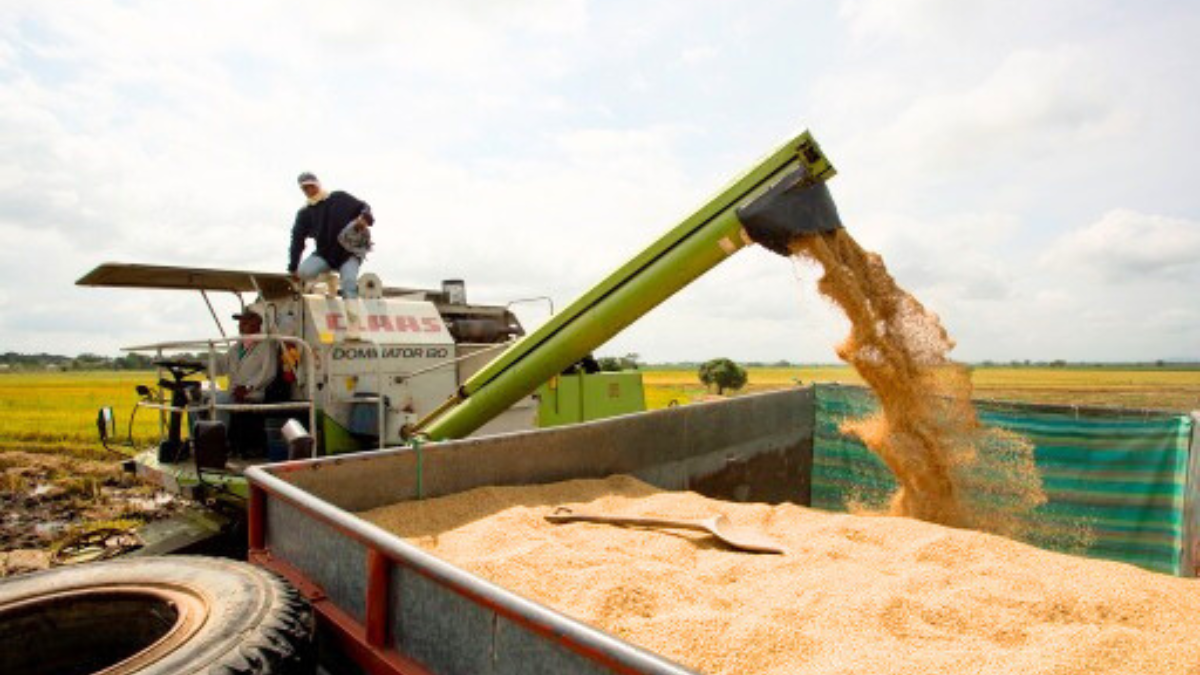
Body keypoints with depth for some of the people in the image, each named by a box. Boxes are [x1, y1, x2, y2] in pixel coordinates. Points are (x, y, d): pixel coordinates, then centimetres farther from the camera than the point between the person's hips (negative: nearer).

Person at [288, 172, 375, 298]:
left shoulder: (340, 199, 1)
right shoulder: (305, 214, 7)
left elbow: (363, 207, 5)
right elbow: (297, 240, 3)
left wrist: (363, 219, -21)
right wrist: (293, 268, -3)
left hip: (348, 253, -3)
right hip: (324, 255, 3)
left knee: (349, 284, -25)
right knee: (304, 271, -24)